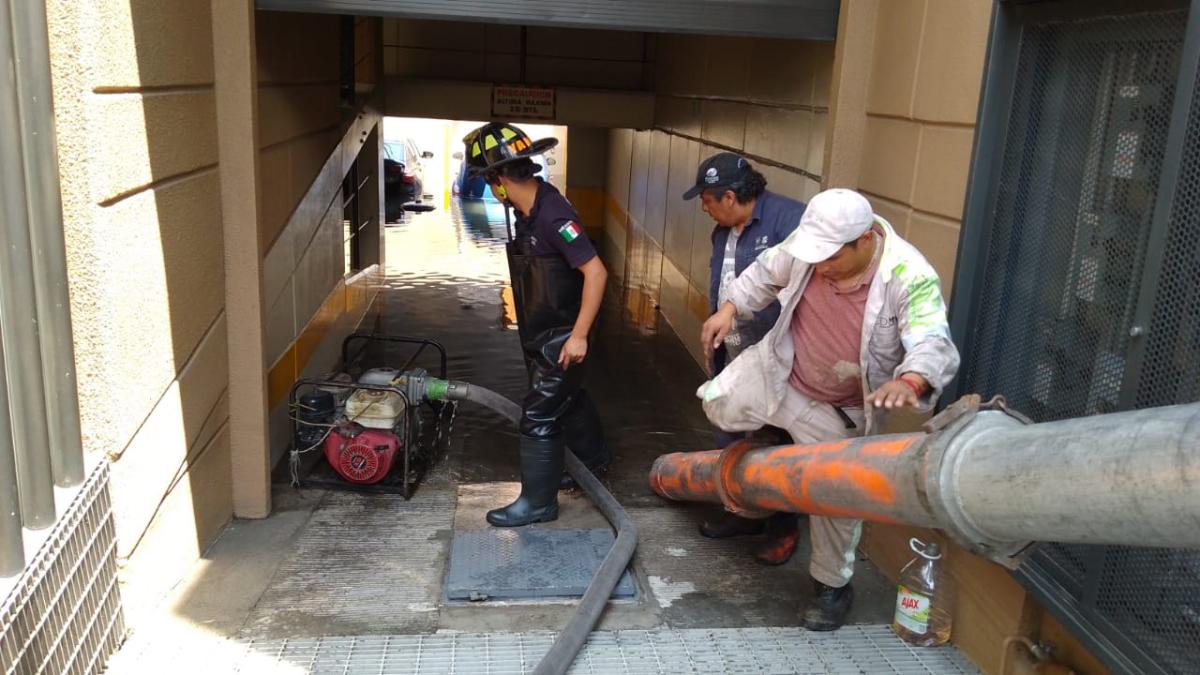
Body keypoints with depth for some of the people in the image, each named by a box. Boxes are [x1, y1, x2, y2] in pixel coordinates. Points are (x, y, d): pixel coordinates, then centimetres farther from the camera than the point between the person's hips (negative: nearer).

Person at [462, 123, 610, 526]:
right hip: (540, 333, 9)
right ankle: (594, 462, 46)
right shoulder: (528, 209, 1)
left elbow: (596, 273, -28)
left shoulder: (553, 215, -27)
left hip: (560, 337, -9)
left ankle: (538, 502, 12)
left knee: (539, 416, -1)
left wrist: (579, 335, -27)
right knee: (568, 399, 25)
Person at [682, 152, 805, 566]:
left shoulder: (789, 219, -20)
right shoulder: (724, 230, 8)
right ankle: (743, 510, 35)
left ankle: (784, 526, 23)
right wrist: (715, 346, 20)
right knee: (728, 436, 16)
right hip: (734, 354, 9)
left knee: (783, 442, 7)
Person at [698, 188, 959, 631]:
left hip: (839, 408, -4)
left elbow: (934, 345, -43)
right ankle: (768, 440, 45)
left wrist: (909, 382, -63)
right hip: (776, 370, 4)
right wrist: (730, 308, -1)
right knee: (718, 405, 16)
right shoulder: (812, 240, -19)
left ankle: (832, 585, 29)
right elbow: (767, 273, 2)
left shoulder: (910, 277, -33)